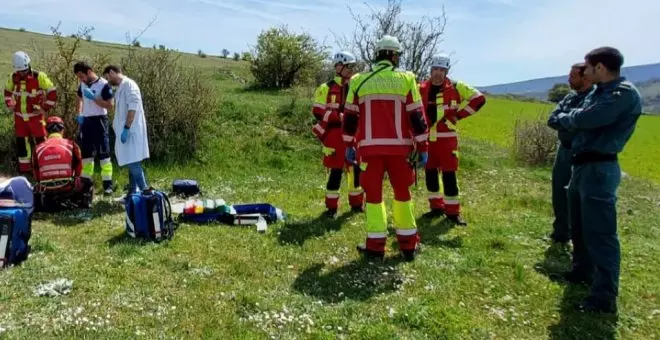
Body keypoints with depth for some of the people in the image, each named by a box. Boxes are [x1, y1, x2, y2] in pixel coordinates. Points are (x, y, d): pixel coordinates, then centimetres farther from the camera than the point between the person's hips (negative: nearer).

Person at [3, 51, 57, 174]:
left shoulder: (39, 76, -13)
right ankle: (24, 167, 20)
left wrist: (45, 108, -10)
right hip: (19, 116, 5)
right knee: (21, 142, 10)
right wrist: (10, 105, 10)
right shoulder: (13, 77, 2)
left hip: (35, 116, -5)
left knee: (40, 141, -4)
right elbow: (7, 91, 21)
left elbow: (52, 92, -9)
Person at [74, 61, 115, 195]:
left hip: (99, 121, -7)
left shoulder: (103, 84, -13)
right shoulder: (83, 84, 8)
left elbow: (110, 105, -16)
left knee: (103, 154, -5)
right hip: (86, 121, 7)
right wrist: (79, 114, 10)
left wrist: (93, 98, -23)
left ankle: (108, 184, -1)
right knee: (86, 153, 11)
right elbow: (79, 99, 25)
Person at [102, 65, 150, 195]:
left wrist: (126, 128, -23)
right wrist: (122, 128, 16)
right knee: (131, 163, 11)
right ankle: (133, 193, 16)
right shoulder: (121, 87, 18)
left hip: (131, 131, -10)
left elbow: (133, 107, -20)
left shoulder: (128, 84, -10)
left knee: (133, 163, -11)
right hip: (126, 130, 10)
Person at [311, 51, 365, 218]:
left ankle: (357, 203, 25)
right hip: (335, 134, -5)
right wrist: (339, 116, -18)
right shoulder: (326, 88, -3)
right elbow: (318, 112, -9)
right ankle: (331, 206, 10)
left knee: (356, 168, 9)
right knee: (336, 170, -2)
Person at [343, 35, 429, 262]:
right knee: (402, 193, 12)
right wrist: (423, 147, 5)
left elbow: (350, 117, 7)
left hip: (370, 147, 0)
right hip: (399, 147, 0)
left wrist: (349, 146, 15)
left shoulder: (359, 80, 5)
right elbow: (417, 116, 0)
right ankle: (408, 246, 18)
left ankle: (375, 246, 9)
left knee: (373, 194, 8)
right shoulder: (406, 80, 2)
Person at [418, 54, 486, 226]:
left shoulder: (456, 87, -4)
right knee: (430, 173, 9)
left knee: (449, 174, -3)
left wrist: (458, 115, -6)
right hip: (427, 137, 4)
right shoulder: (421, 88, 4)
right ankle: (436, 207, 24)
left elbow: (479, 98, -2)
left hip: (446, 137, -3)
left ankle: (453, 211, 6)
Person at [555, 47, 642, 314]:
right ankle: (583, 271, 39)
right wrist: (570, 120, -7)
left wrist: (565, 118, -4)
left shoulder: (625, 93, -16)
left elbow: (586, 119, -22)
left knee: (599, 232, -8)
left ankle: (605, 296, -1)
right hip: (582, 165, 10)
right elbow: (575, 120, 13)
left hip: (599, 169, -10)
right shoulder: (598, 92, 14)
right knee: (579, 225, 21)